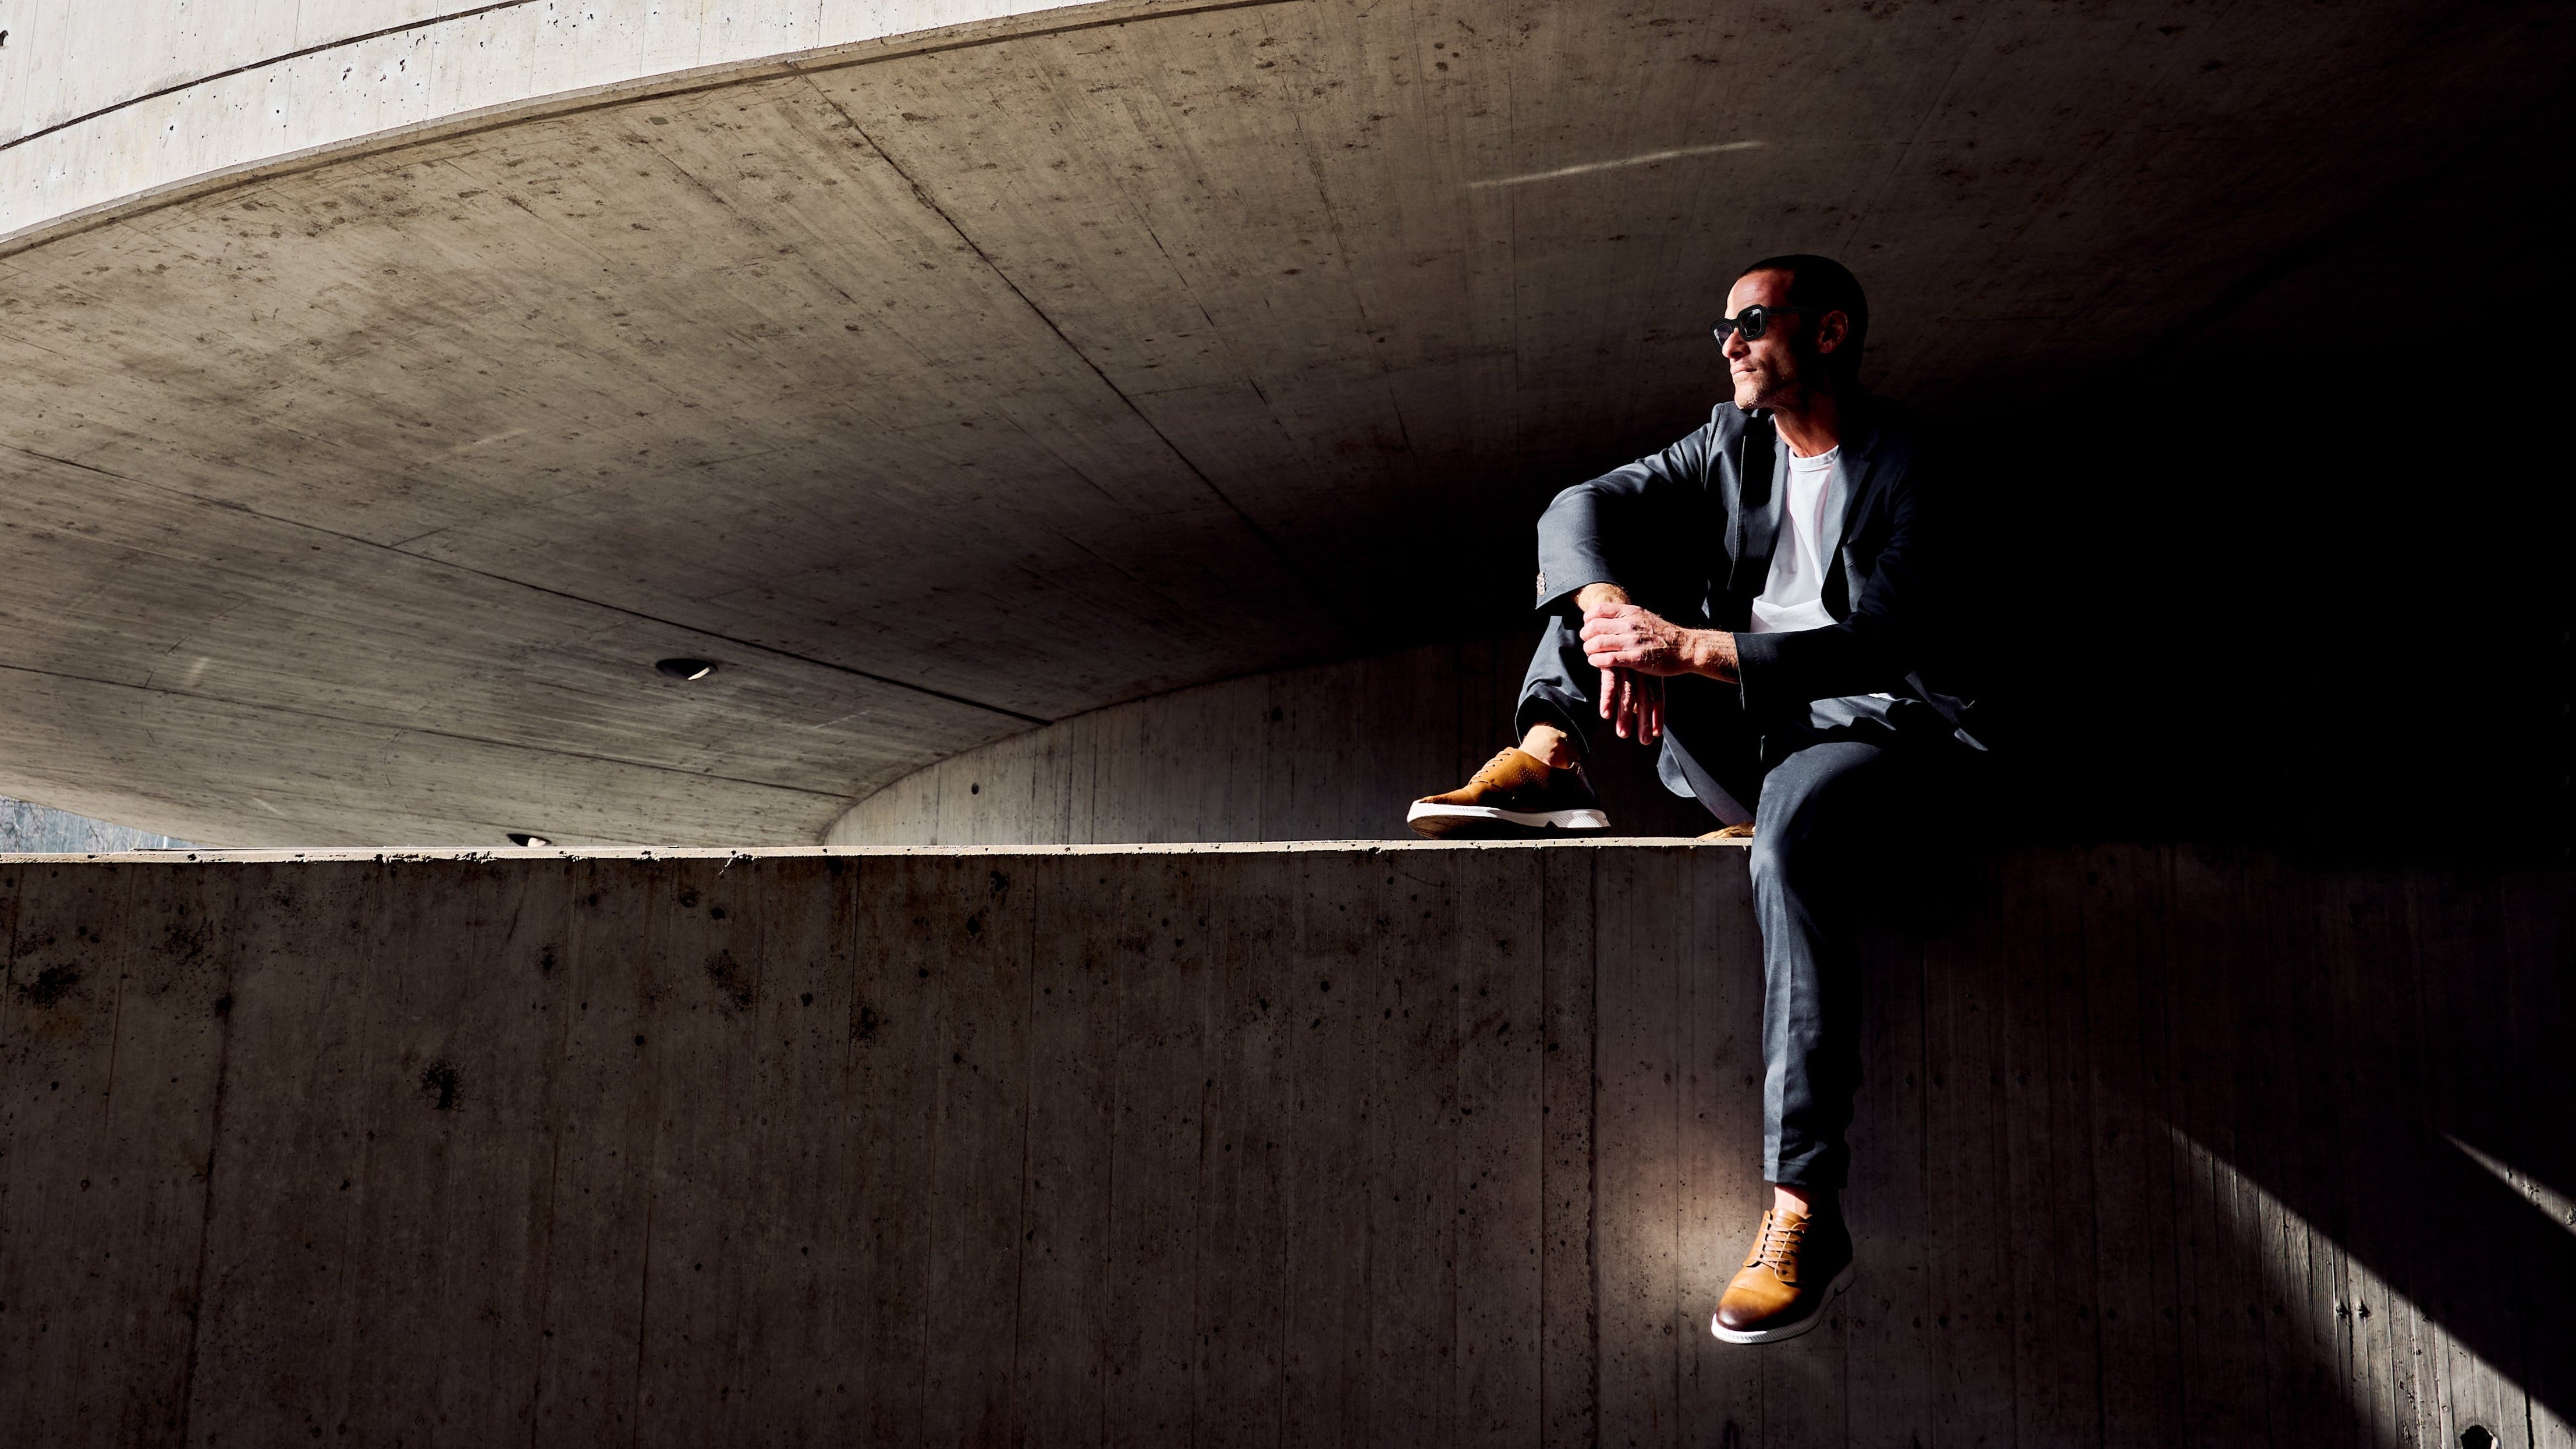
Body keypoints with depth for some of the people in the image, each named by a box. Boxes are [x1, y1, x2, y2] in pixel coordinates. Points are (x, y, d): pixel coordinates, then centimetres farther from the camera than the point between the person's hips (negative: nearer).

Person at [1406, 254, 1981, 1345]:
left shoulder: (1907, 467, -5)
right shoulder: (1730, 444, 14)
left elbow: (1876, 644, -19)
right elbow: (1579, 506, 0)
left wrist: (1692, 650, -27)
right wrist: (1610, 611, -22)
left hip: (1861, 726, -6)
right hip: (1730, 734, 6)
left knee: (1794, 831, -42)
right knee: (1601, 541, 2)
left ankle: (1806, 1211, -42)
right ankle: (1549, 758, -18)